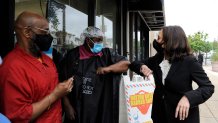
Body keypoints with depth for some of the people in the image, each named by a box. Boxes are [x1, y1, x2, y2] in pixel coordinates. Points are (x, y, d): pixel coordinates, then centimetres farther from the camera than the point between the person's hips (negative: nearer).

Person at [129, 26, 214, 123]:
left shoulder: (189, 61, -16)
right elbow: (135, 64, 8)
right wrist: (142, 66, -16)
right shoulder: (157, 59, 0)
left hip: (183, 114, -4)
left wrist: (188, 97, -33)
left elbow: (208, 87, -15)